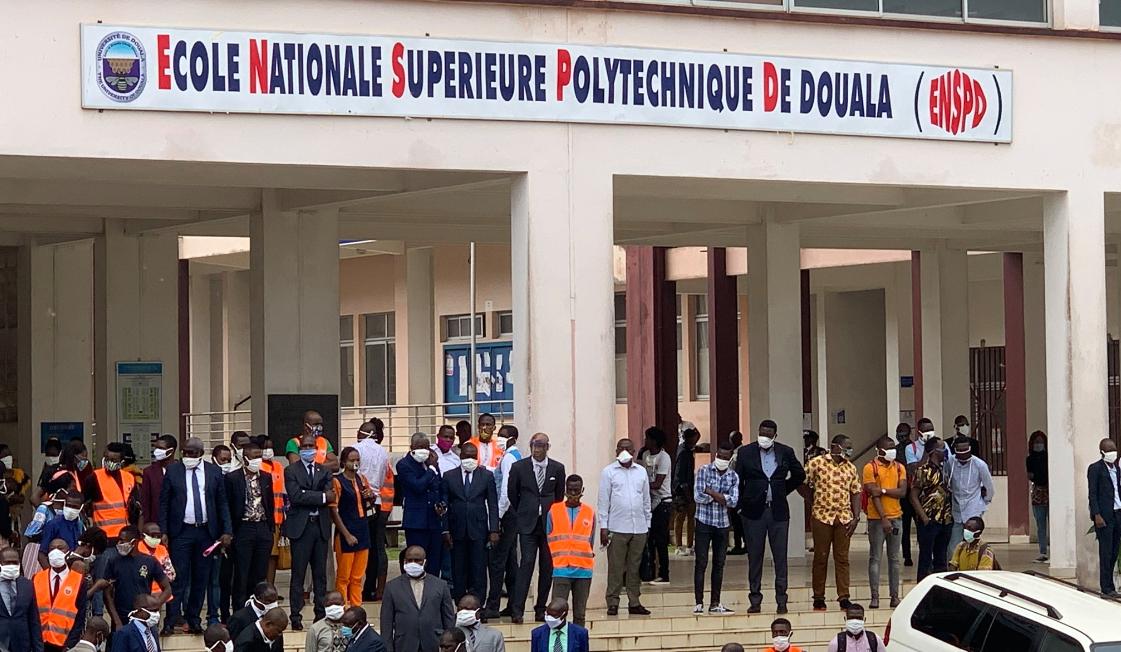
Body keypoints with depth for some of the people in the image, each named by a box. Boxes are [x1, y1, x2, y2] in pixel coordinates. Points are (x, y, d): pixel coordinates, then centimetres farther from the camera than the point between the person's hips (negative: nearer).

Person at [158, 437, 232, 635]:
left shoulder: (214, 472, 5)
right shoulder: (173, 471, 1)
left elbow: (222, 503, 7)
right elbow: (164, 503, 2)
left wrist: (227, 531, -1)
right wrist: (163, 532, -5)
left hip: (206, 532, 2)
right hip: (181, 531, -2)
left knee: (201, 579, 6)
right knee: (178, 578, -6)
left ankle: (193, 619, 14)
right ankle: (171, 621, -5)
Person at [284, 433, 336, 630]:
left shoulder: (324, 471, 14)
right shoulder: (291, 471, 2)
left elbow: (330, 496, -1)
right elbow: (295, 496, -13)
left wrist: (308, 496, -14)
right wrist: (322, 497, -11)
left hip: (321, 525, 4)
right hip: (300, 526, -4)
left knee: (320, 574, 7)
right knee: (298, 574, -4)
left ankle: (321, 614, 11)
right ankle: (296, 617, -3)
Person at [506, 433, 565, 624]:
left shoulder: (557, 469, 5)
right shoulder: (519, 467, 2)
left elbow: (559, 496, 14)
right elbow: (512, 494, 11)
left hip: (550, 523, 2)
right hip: (528, 524, -2)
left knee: (547, 567, 3)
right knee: (527, 564, -11)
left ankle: (541, 609, 11)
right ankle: (517, 610, -13)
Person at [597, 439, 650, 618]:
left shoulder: (641, 472, 12)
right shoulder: (609, 472, 2)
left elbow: (646, 500, 17)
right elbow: (603, 501, 0)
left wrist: (647, 524, 13)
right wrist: (603, 527, -5)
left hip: (639, 529, 3)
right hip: (617, 528, -3)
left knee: (635, 566, 6)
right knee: (615, 567, -3)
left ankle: (634, 602, 10)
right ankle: (613, 603, 0)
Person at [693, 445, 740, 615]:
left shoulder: (733, 477, 5)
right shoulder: (704, 471, -3)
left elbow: (733, 501, -8)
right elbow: (698, 496, -13)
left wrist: (710, 492, -13)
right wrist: (721, 497, -9)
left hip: (722, 524, 3)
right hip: (704, 523, -3)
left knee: (719, 564, 7)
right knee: (701, 563, -4)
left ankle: (715, 603, 13)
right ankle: (699, 603, -2)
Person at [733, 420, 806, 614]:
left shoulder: (785, 452, 4)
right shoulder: (745, 452, 1)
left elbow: (799, 475, 17)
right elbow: (738, 480, 6)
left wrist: (783, 491, 11)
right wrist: (741, 504, 4)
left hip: (778, 511, 1)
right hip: (754, 511, 0)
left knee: (780, 557, 0)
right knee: (754, 557, 3)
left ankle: (781, 600, 4)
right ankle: (755, 600, 8)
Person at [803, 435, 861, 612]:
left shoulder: (851, 468, 9)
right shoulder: (817, 463, -3)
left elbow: (855, 493, 9)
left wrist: (856, 517, 0)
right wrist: (813, 503, 5)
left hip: (844, 518, 3)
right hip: (821, 517, -3)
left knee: (842, 558, 3)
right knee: (820, 558, 3)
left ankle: (844, 598, 5)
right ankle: (818, 598, 10)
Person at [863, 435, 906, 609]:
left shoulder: (899, 468, 9)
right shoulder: (870, 468, -5)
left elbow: (902, 492, -2)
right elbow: (874, 495, -11)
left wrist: (883, 490, -15)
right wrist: (883, 519, -17)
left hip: (896, 517, 4)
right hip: (877, 518, -4)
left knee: (895, 558, 6)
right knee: (875, 558, -2)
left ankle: (895, 596, 9)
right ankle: (875, 596, 0)